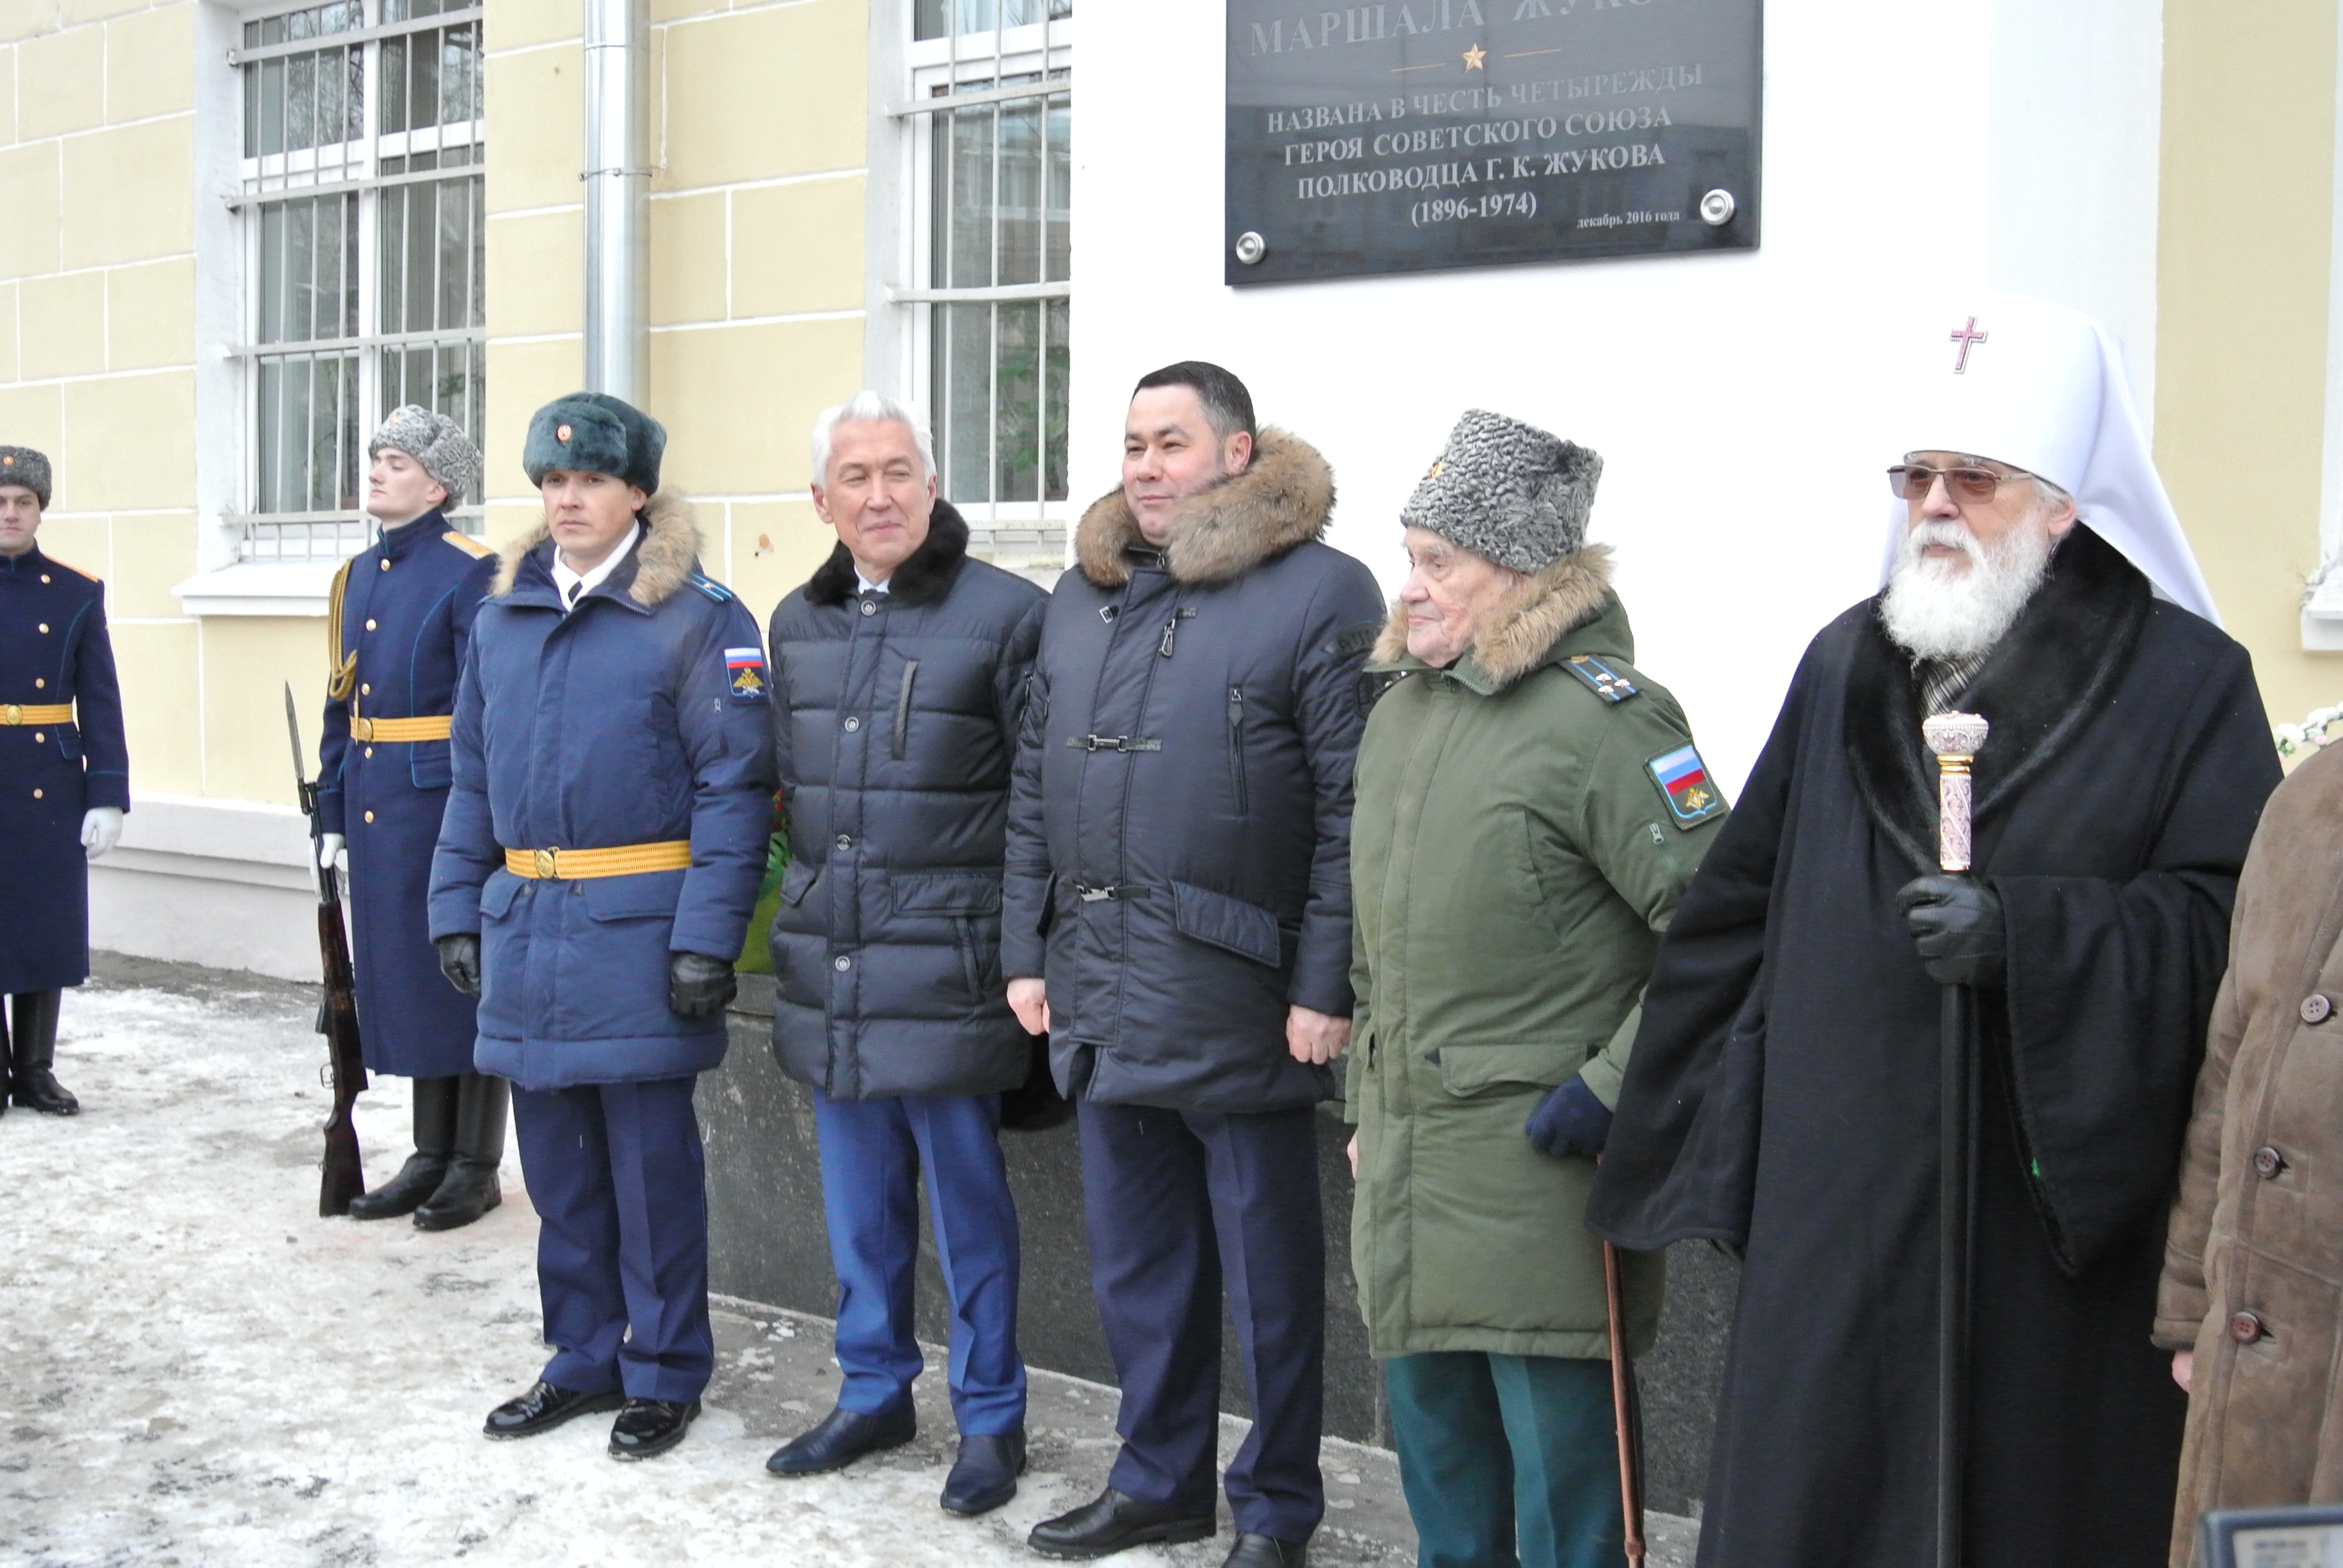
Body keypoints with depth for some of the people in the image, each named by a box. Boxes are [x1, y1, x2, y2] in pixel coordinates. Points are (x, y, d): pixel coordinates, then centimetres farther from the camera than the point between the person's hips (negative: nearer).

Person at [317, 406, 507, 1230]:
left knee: (463, 977, 1)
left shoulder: (470, 574, -10)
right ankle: (432, 1154, 23)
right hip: (377, 812, 8)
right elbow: (342, 705, 17)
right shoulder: (358, 575, 13)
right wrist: (333, 814, 14)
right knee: (400, 976, 12)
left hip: (444, 803, -7)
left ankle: (477, 1166, 11)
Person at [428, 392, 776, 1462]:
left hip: (637, 934, -6)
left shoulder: (697, 618, -8)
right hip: (526, 928, 6)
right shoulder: (503, 615, 12)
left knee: (651, 1162, 4)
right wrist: (458, 911, 9)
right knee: (557, 1162, 14)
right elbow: (473, 775, 16)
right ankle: (585, 1358, 28)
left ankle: (665, 1374, 18)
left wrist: (706, 939, -17)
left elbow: (735, 786, -12)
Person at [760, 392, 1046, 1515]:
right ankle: (874, 1393, 31)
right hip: (827, 968, 6)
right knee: (857, 1199, 16)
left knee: (966, 1198, 4)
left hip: (944, 968, -6)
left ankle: (990, 1417, 19)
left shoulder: (1004, 613, -8)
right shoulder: (797, 624, 11)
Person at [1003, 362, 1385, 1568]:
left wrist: (1325, 986, -15)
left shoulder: (1320, 592, -7)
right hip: (1102, 995, 6)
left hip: (1239, 1003, -6)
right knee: (1135, 1259, 17)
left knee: (1268, 1267, 6)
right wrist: (1027, 953, 10)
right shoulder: (1081, 597, 13)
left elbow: (1351, 811, -12)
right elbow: (1035, 792, 15)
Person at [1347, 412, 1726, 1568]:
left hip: (1539, 1171, -8)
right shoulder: (1398, 709, 12)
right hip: (1403, 1170, 8)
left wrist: (1614, 1088, -18)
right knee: (1439, 1467, 20)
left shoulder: (1599, 715, -15)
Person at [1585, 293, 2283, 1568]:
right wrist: (1617, 1085, 14)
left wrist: (2026, 933, -22)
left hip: (2053, 1212, -4)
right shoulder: (1845, 665, 13)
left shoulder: (2183, 681, -1)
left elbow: (2226, 919, -10)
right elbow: (1742, 904, 16)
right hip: (1832, 1213, 4)